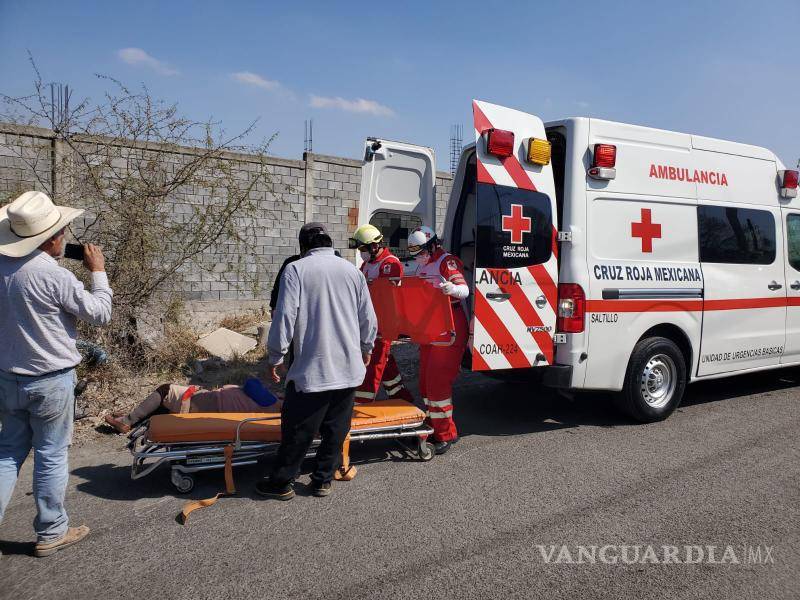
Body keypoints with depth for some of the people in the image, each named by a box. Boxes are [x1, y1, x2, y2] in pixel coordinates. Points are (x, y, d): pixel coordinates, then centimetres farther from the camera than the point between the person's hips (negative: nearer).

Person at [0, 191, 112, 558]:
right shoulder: (54, 276, -22)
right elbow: (101, 314, -11)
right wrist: (98, 272, 1)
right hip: (50, 382, -6)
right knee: (51, 457, 7)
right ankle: (51, 534, 20)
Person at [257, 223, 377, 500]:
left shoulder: (296, 269, -5)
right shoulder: (352, 270, 7)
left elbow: (284, 318, -11)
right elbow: (368, 319, 10)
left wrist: (275, 357, 0)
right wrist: (366, 349, 26)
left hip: (311, 370, -4)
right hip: (349, 368, 4)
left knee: (298, 430, 8)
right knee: (336, 430, 15)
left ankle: (282, 482, 22)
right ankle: (323, 480, 25)